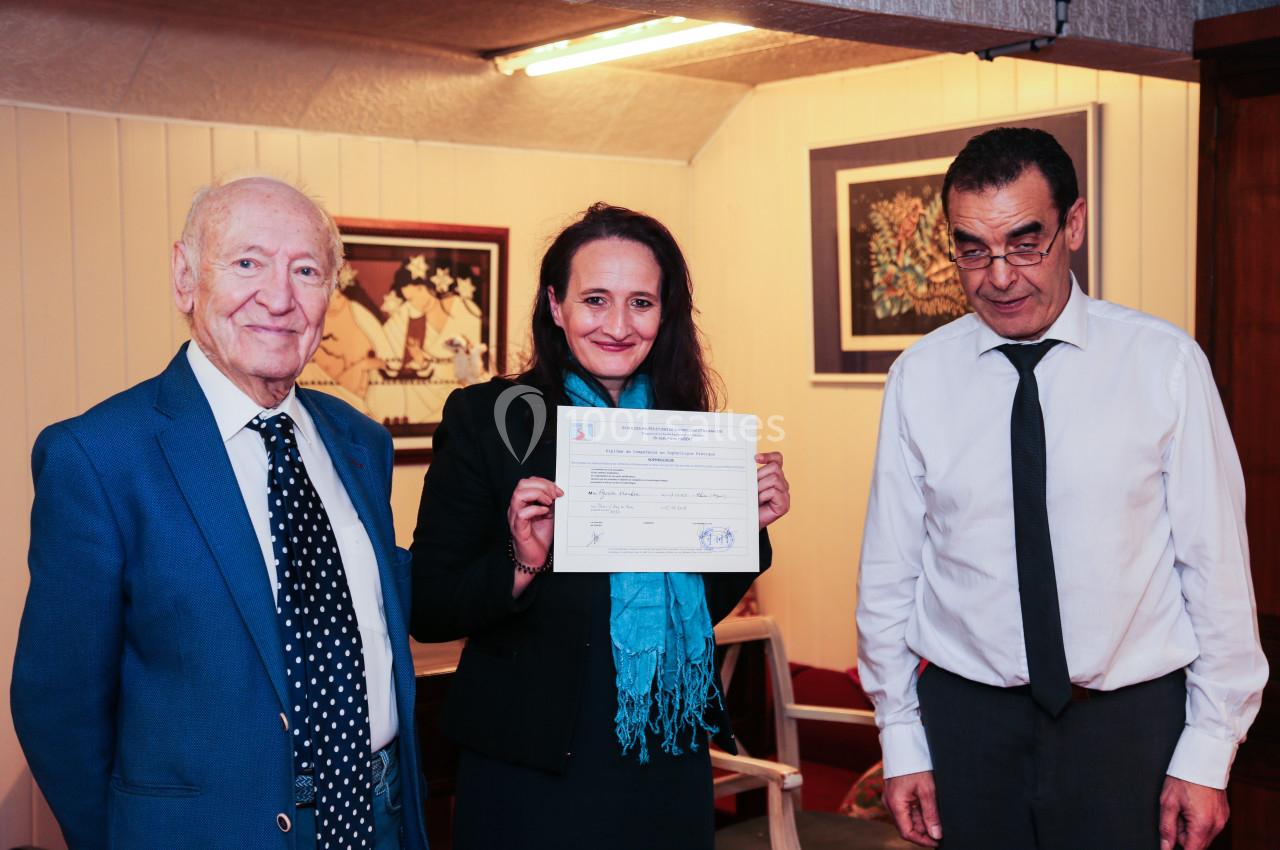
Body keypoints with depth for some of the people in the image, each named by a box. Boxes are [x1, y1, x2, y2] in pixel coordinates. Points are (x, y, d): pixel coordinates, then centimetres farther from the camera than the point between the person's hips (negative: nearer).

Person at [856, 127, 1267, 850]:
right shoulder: (920, 377, -3)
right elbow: (890, 571, 1)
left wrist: (1209, 756, -3)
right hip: (966, 718, 1)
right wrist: (901, 742, 3)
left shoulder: (1165, 364, -6)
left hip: (1131, 718, -1)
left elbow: (1216, 564, -4)